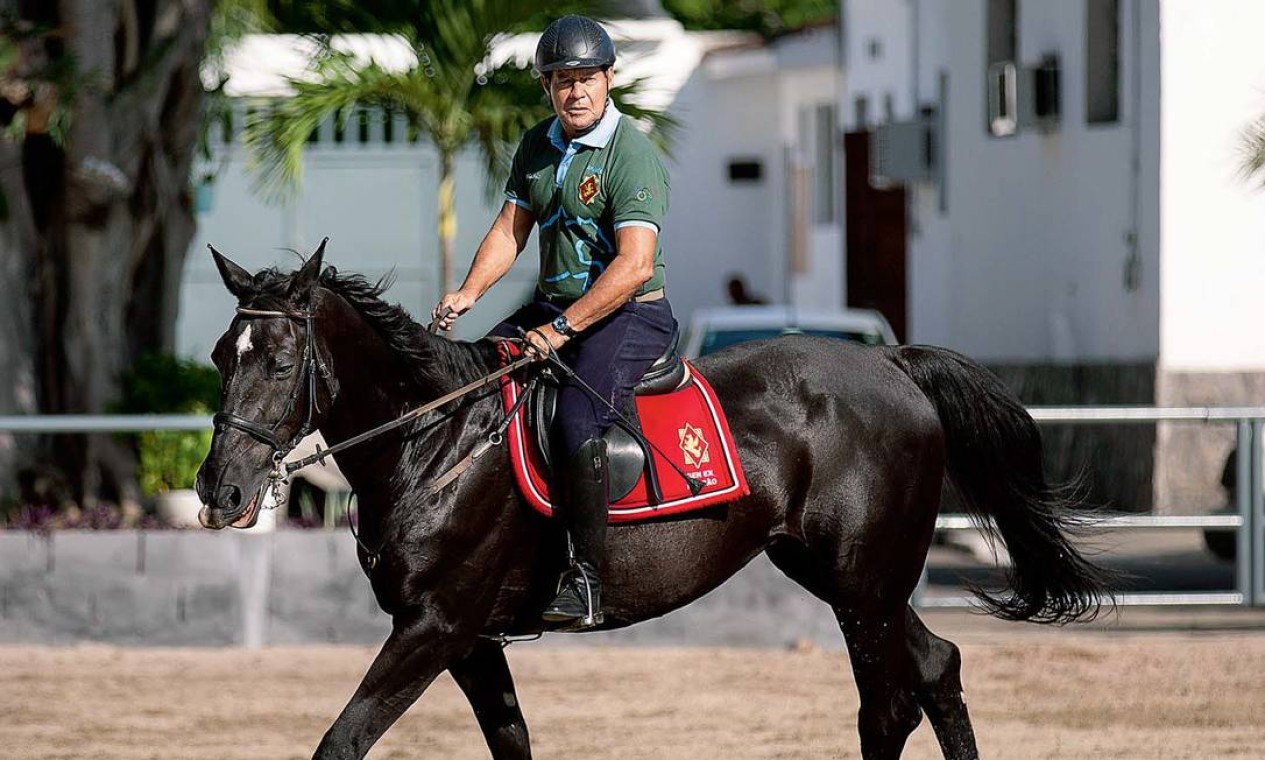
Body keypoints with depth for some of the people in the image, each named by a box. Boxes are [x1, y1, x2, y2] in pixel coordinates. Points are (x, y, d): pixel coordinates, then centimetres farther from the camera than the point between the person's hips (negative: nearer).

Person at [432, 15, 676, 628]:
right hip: (554, 304, 8)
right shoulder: (537, 145, 10)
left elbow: (634, 266, -23)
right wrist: (470, 292, -8)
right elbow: (511, 228, 11)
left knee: (577, 420, -31)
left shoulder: (632, 155, -16)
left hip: (630, 314, -8)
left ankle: (584, 581, -27)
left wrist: (562, 328, -28)